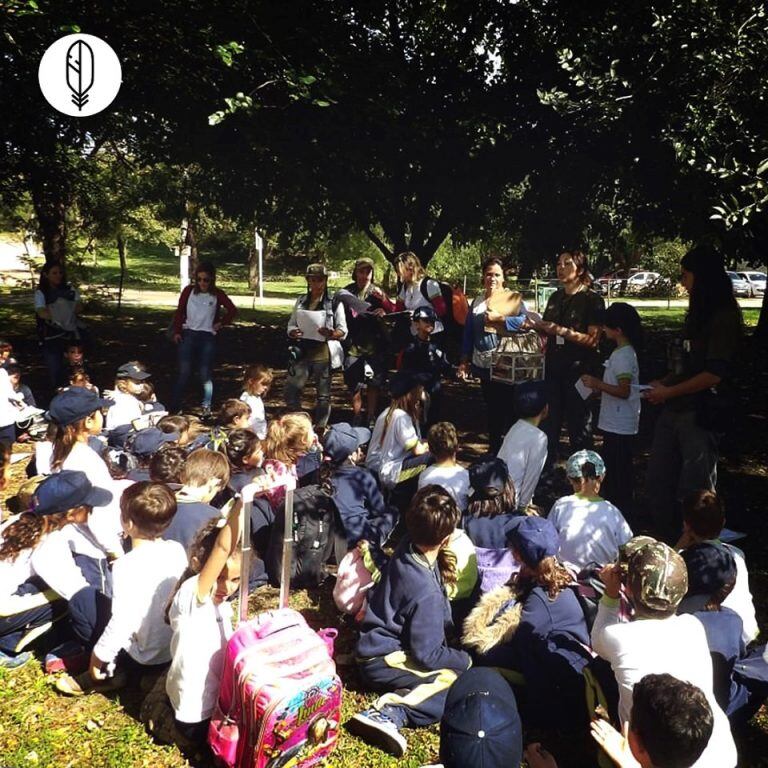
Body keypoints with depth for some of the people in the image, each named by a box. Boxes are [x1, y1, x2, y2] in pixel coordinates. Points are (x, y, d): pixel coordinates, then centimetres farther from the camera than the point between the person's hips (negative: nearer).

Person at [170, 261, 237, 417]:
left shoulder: (217, 294, 0)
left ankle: (207, 408, 11)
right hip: (188, 335, 1)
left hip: (208, 337, -1)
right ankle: (174, 407, 1)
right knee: (184, 372, -3)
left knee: (205, 373, 2)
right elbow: (179, 311, 7)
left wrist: (221, 324, 1)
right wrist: (177, 331, 0)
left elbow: (232, 310, 7)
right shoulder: (189, 291, 3)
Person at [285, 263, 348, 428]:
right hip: (303, 353, 3)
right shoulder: (301, 300, 9)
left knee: (323, 394, 6)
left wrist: (332, 333, -25)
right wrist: (293, 332, -12)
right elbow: (291, 324, 11)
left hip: (323, 354, -3)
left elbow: (343, 329, -3)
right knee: (291, 391, 0)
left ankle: (320, 429, 20)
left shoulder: (334, 302, -2)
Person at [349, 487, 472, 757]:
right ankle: (392, 712, -24)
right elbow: (427, 655, -21)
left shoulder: (407, 546, -10)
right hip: (383, 662, -9)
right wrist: (465, 660, -7)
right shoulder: (426, 593, -31)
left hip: (380, 641, 9)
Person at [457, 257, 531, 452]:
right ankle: (493, 449, 28)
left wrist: (500, 318, -21)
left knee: (509, 409, 2)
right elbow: (468, 333, 13)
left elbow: (526, 321, -20)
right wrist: (464, 361, 10)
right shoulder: (477, 301, 10)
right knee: (491, 409, 16)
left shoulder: (513, 298, -4)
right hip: (484, 365, 5)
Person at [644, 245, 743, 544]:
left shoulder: (724, 317, -12)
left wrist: (669, 392, -11)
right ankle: (666, 543, 27)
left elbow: (714, 373, -19)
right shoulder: (698, 313, 15)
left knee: (694, 492, 1)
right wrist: (663, 383, 8)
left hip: (700, 415, -9)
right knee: (657, 485, 14)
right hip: (673, 411, 9)